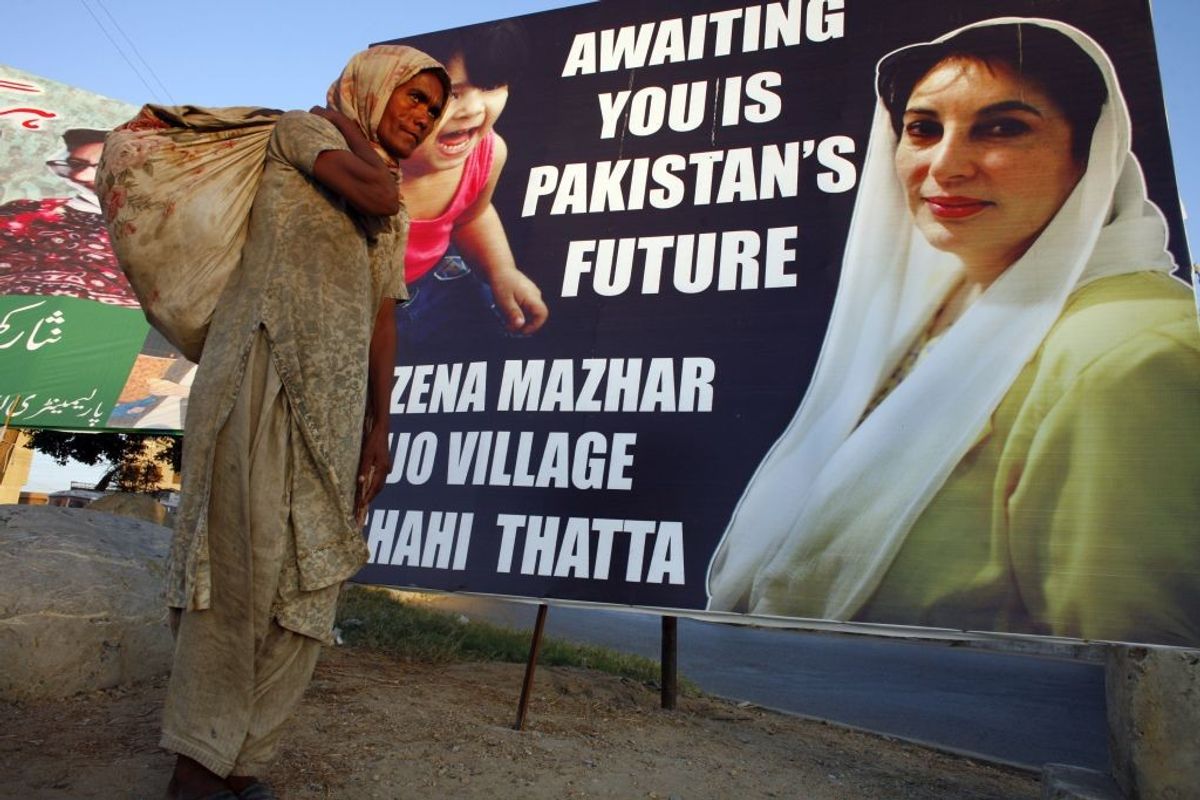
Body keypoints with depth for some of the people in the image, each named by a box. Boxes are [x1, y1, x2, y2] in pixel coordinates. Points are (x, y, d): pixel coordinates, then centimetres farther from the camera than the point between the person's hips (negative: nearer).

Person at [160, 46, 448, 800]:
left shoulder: (397, 219, 23)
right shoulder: (303, 127, 8)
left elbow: (382, 317, 15)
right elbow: (374, 192, -12)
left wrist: (379, 426, 7)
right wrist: (347, 120, 7)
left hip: (335, 404, 6)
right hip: (264, 377, -6)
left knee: (309, 584, 2)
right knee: (243, 572, -6)